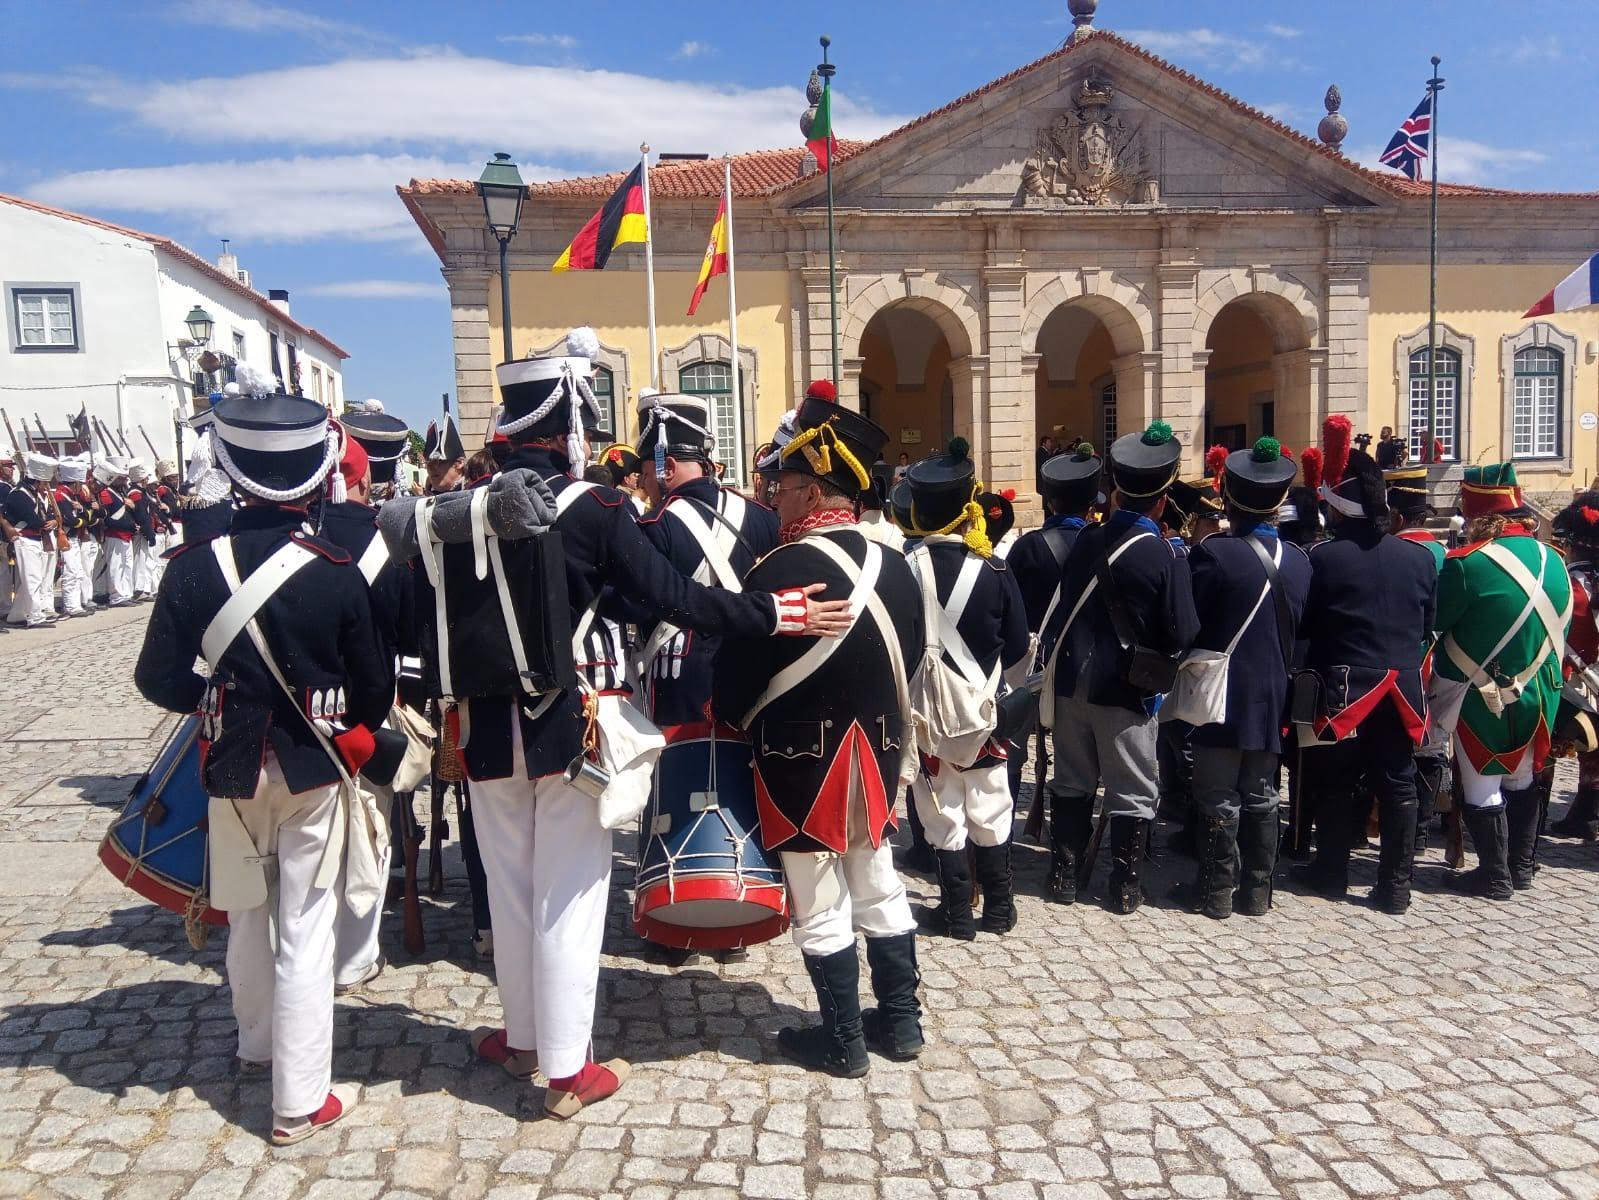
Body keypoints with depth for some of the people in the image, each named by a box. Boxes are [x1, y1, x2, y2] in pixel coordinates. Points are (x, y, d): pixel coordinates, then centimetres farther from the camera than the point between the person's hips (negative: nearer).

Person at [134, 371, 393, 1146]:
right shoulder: (338, 572, -15)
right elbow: (374, 687, -7)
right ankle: (300, 1100, 12)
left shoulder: (194, 565, -11)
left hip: (232, 765, 3)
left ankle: (258, 1045, 43)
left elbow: (158, 680, -6)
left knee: (247, 916, 22)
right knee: (304, 930, 5)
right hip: (314, 768, -2)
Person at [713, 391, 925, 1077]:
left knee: (820, 908, 7)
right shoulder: (893, 567, 1)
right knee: (879, 890, 19)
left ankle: (842, 1042, 19)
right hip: (878, 757, 7)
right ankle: (900, 1021, 29)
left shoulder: (780, 571, -20)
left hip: (804, 763, -6)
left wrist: (728, 715, 7)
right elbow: (909, 660, 10)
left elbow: (738, 671, -14)